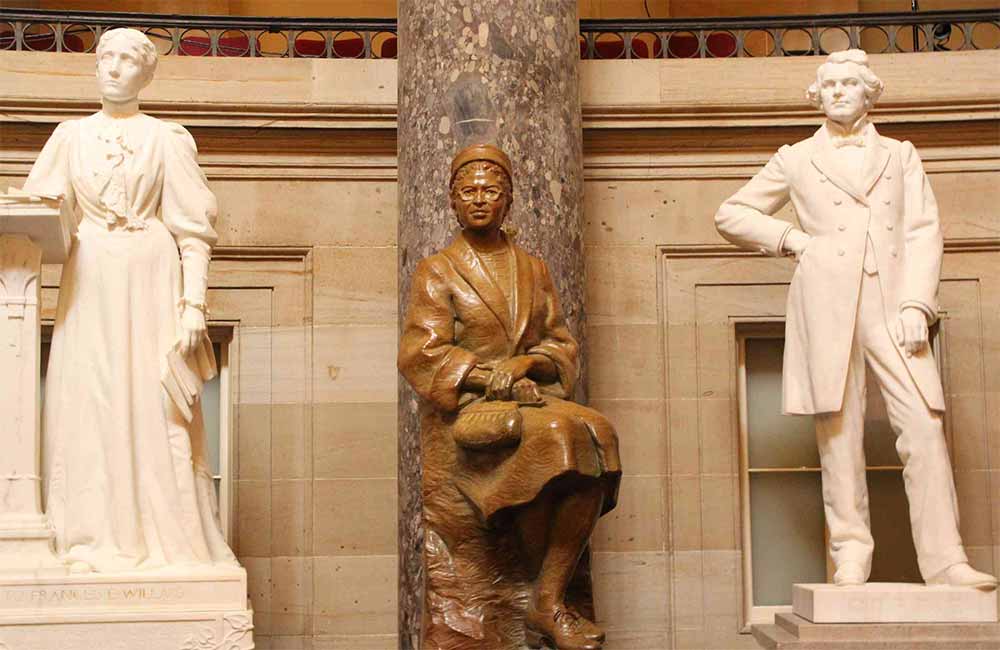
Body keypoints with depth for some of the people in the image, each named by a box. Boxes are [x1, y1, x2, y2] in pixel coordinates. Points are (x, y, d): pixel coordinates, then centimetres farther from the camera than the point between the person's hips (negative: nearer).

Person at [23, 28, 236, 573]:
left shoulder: (166, 139, 4)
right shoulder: (71, 135, 13)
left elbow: (193, 230, 0)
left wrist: (193, 306, -8)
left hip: (150, 282, -3)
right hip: (89, 285, 3)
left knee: (153, 406, -4)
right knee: (87, 404, 0)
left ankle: (167, 540, 2)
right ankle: (98, 539, 6)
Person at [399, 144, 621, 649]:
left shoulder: (534, 270, 19)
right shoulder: (436, 272, 7)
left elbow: (562, 346, 12)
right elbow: (420, 354, -5)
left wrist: (523, 364, -10)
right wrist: (491, 378, -15)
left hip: (535, 399, 4)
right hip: (465, 415, -4)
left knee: (596, 435, -30)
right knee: (549, 437, -34)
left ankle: (547, 604, -27)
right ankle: (549, 591, -14)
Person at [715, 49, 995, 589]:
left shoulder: (900, 156, 19)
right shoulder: (796, 160, 17)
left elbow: (924, 231, 10)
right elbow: (730, 215, 18)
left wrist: (917, 304, -4)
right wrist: (791, 239, 4)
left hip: (892, 303, 1)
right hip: (827, 302, 0)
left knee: (925, 427, -11)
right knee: (839, 429, -4)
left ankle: (944, 560, -10)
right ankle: (851, 552, 2)